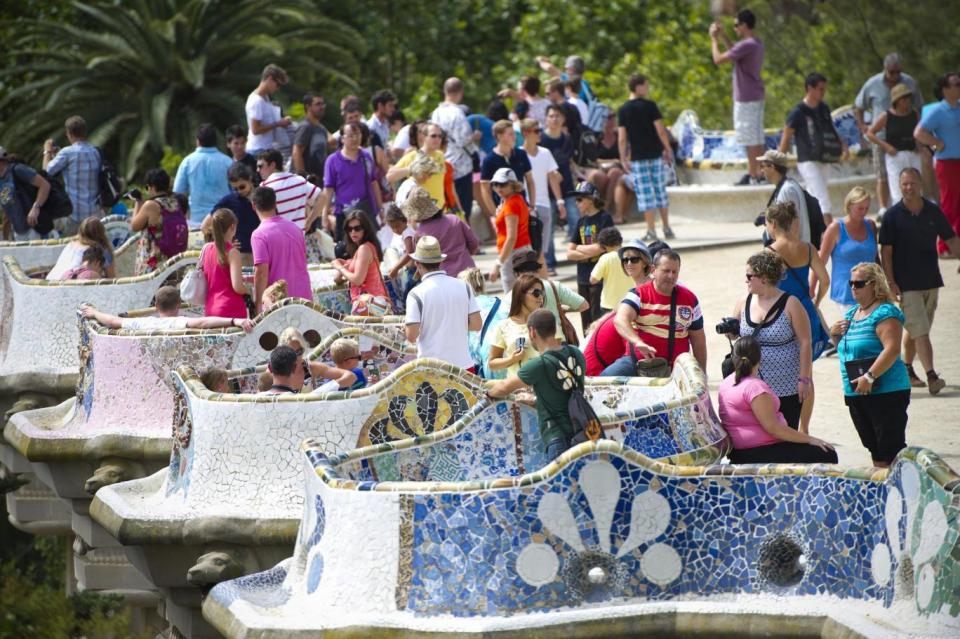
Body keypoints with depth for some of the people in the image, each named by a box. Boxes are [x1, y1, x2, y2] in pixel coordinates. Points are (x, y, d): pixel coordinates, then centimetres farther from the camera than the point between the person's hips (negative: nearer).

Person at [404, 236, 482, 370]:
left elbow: (412, 336, -14)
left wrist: (406, 327, 8)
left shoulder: (417, 294, -10)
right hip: (463, 364, 4)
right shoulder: (463, 287, 2)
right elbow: (477, 324, 1)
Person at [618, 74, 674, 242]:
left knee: (645, 194, 0)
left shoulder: (623, 110, -1)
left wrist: (623, 158, 4)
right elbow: (661, 130, -7)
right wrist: (667, 149, 4)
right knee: (660, 191, 9)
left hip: (637, 157, 0)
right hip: (655, 154, 0)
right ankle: (667, 229, 14)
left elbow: (622, 138, -3)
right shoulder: (650, 106, -5)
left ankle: (651, 231, -3)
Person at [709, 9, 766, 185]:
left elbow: (718, 59, -18)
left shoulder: (747, 45, -20)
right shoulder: (757, 43, 11)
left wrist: (714, 39, -4)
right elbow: (734, 53, 27)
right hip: (757, 96, 10)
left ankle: (754, 175, -4)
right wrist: (723, 36, 22)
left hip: (746, 98, -10)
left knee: (750, 138, -6)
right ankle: (757, 172, 18)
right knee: (756, 137, 13)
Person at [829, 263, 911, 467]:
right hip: (856, 394, 9)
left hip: (885, 392, -9)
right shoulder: (852, 314, 16)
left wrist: (870, 376, -28)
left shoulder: (885, 313, -12)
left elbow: (892, 349, -24)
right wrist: (835, 335, 6)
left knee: (891, 450, -10)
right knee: (875, 449, 15)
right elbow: (845, 350, 27)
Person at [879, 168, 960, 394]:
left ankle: (906, 369, 30)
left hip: (931, 281, 4)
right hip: (906, 284, -4)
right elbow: (886, 251, -6)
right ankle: (931, 376, -17)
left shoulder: (933, 211, 3)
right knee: (920, 332, -11)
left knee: (915, 330, 14)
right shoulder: (893, 216, -6)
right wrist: (891, 283, -12)